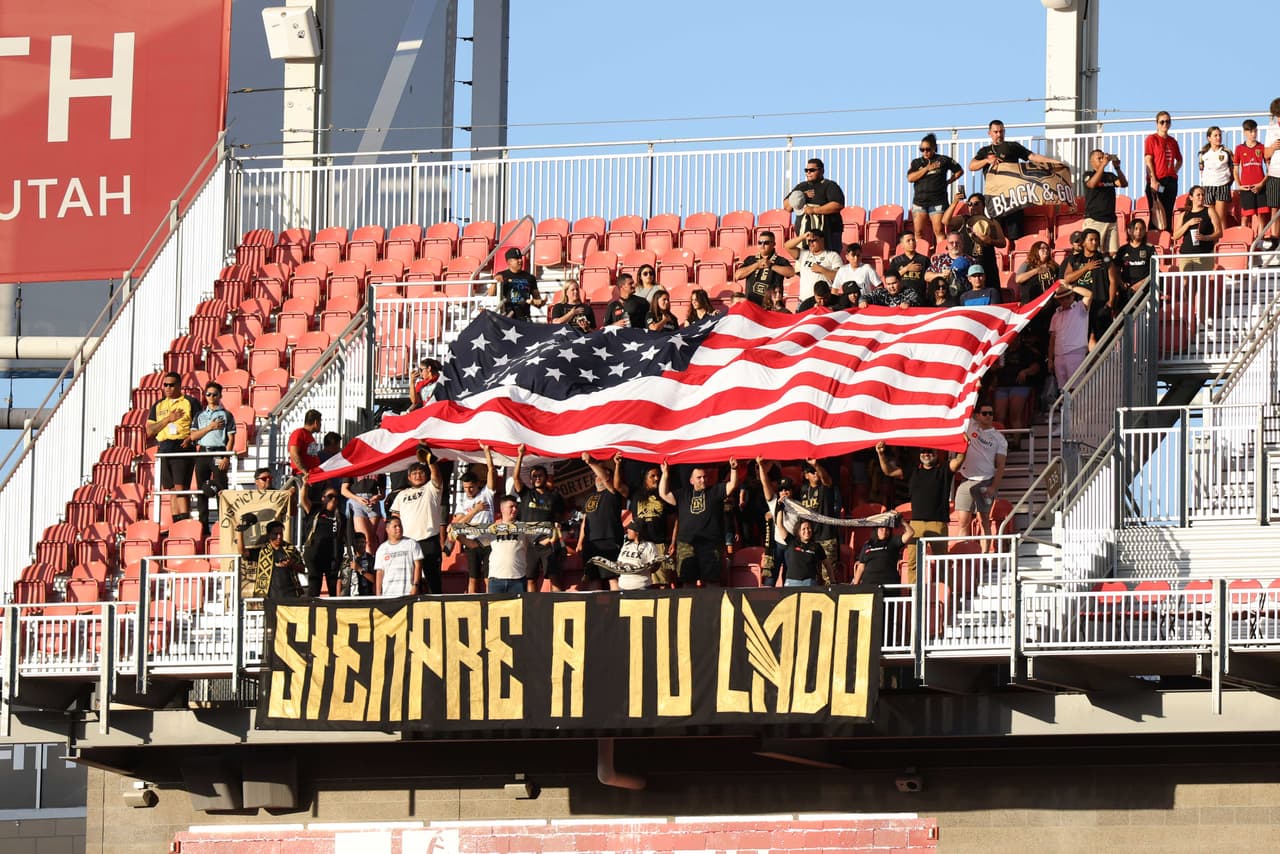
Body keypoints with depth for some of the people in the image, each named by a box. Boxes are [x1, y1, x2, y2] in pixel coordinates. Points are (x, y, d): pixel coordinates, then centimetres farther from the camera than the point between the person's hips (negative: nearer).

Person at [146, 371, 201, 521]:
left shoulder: (190, 402, 4)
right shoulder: (158, 406, 17)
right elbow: (149, 431, 8)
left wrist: (190, 438, -18)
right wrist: (168, 419, -5)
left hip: (183, 450, -5)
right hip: (164, 451, 5)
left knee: (181, 488, -14)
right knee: (171, 490, 6)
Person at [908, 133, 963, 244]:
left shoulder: (943, 160, 6)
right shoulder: (916, 162, 11)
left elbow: (959, 171, 14)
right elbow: (910, 178, -4)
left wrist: (948, 181, 5)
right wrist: (927, 168, -6)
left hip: (937, 202, -3)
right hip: (919, 201, 3)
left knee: (939, 231, -8)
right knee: (918, 231, -3)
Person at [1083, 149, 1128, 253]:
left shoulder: (1110, 176, 15)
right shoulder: (1089, 175, 3)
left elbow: (1124, 184, 1)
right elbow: (1092, 184, -19)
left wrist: (1117, 167, -13)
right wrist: (1103, 164, -23)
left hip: (1111, 221, 4)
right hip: (1094, 220, -4)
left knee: (1113, 253, -3)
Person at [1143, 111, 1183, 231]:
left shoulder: (1172, 141, 14)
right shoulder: (1152, 139, -1)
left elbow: (1179, 160, 28)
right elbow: (1148, 161, -8)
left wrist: (1174, 171, 9)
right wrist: (1153, 180, -16)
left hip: (1171, 180, 5)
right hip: (1156, 182, -5)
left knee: (1168, 213, 6)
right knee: (1156, 213, -7)